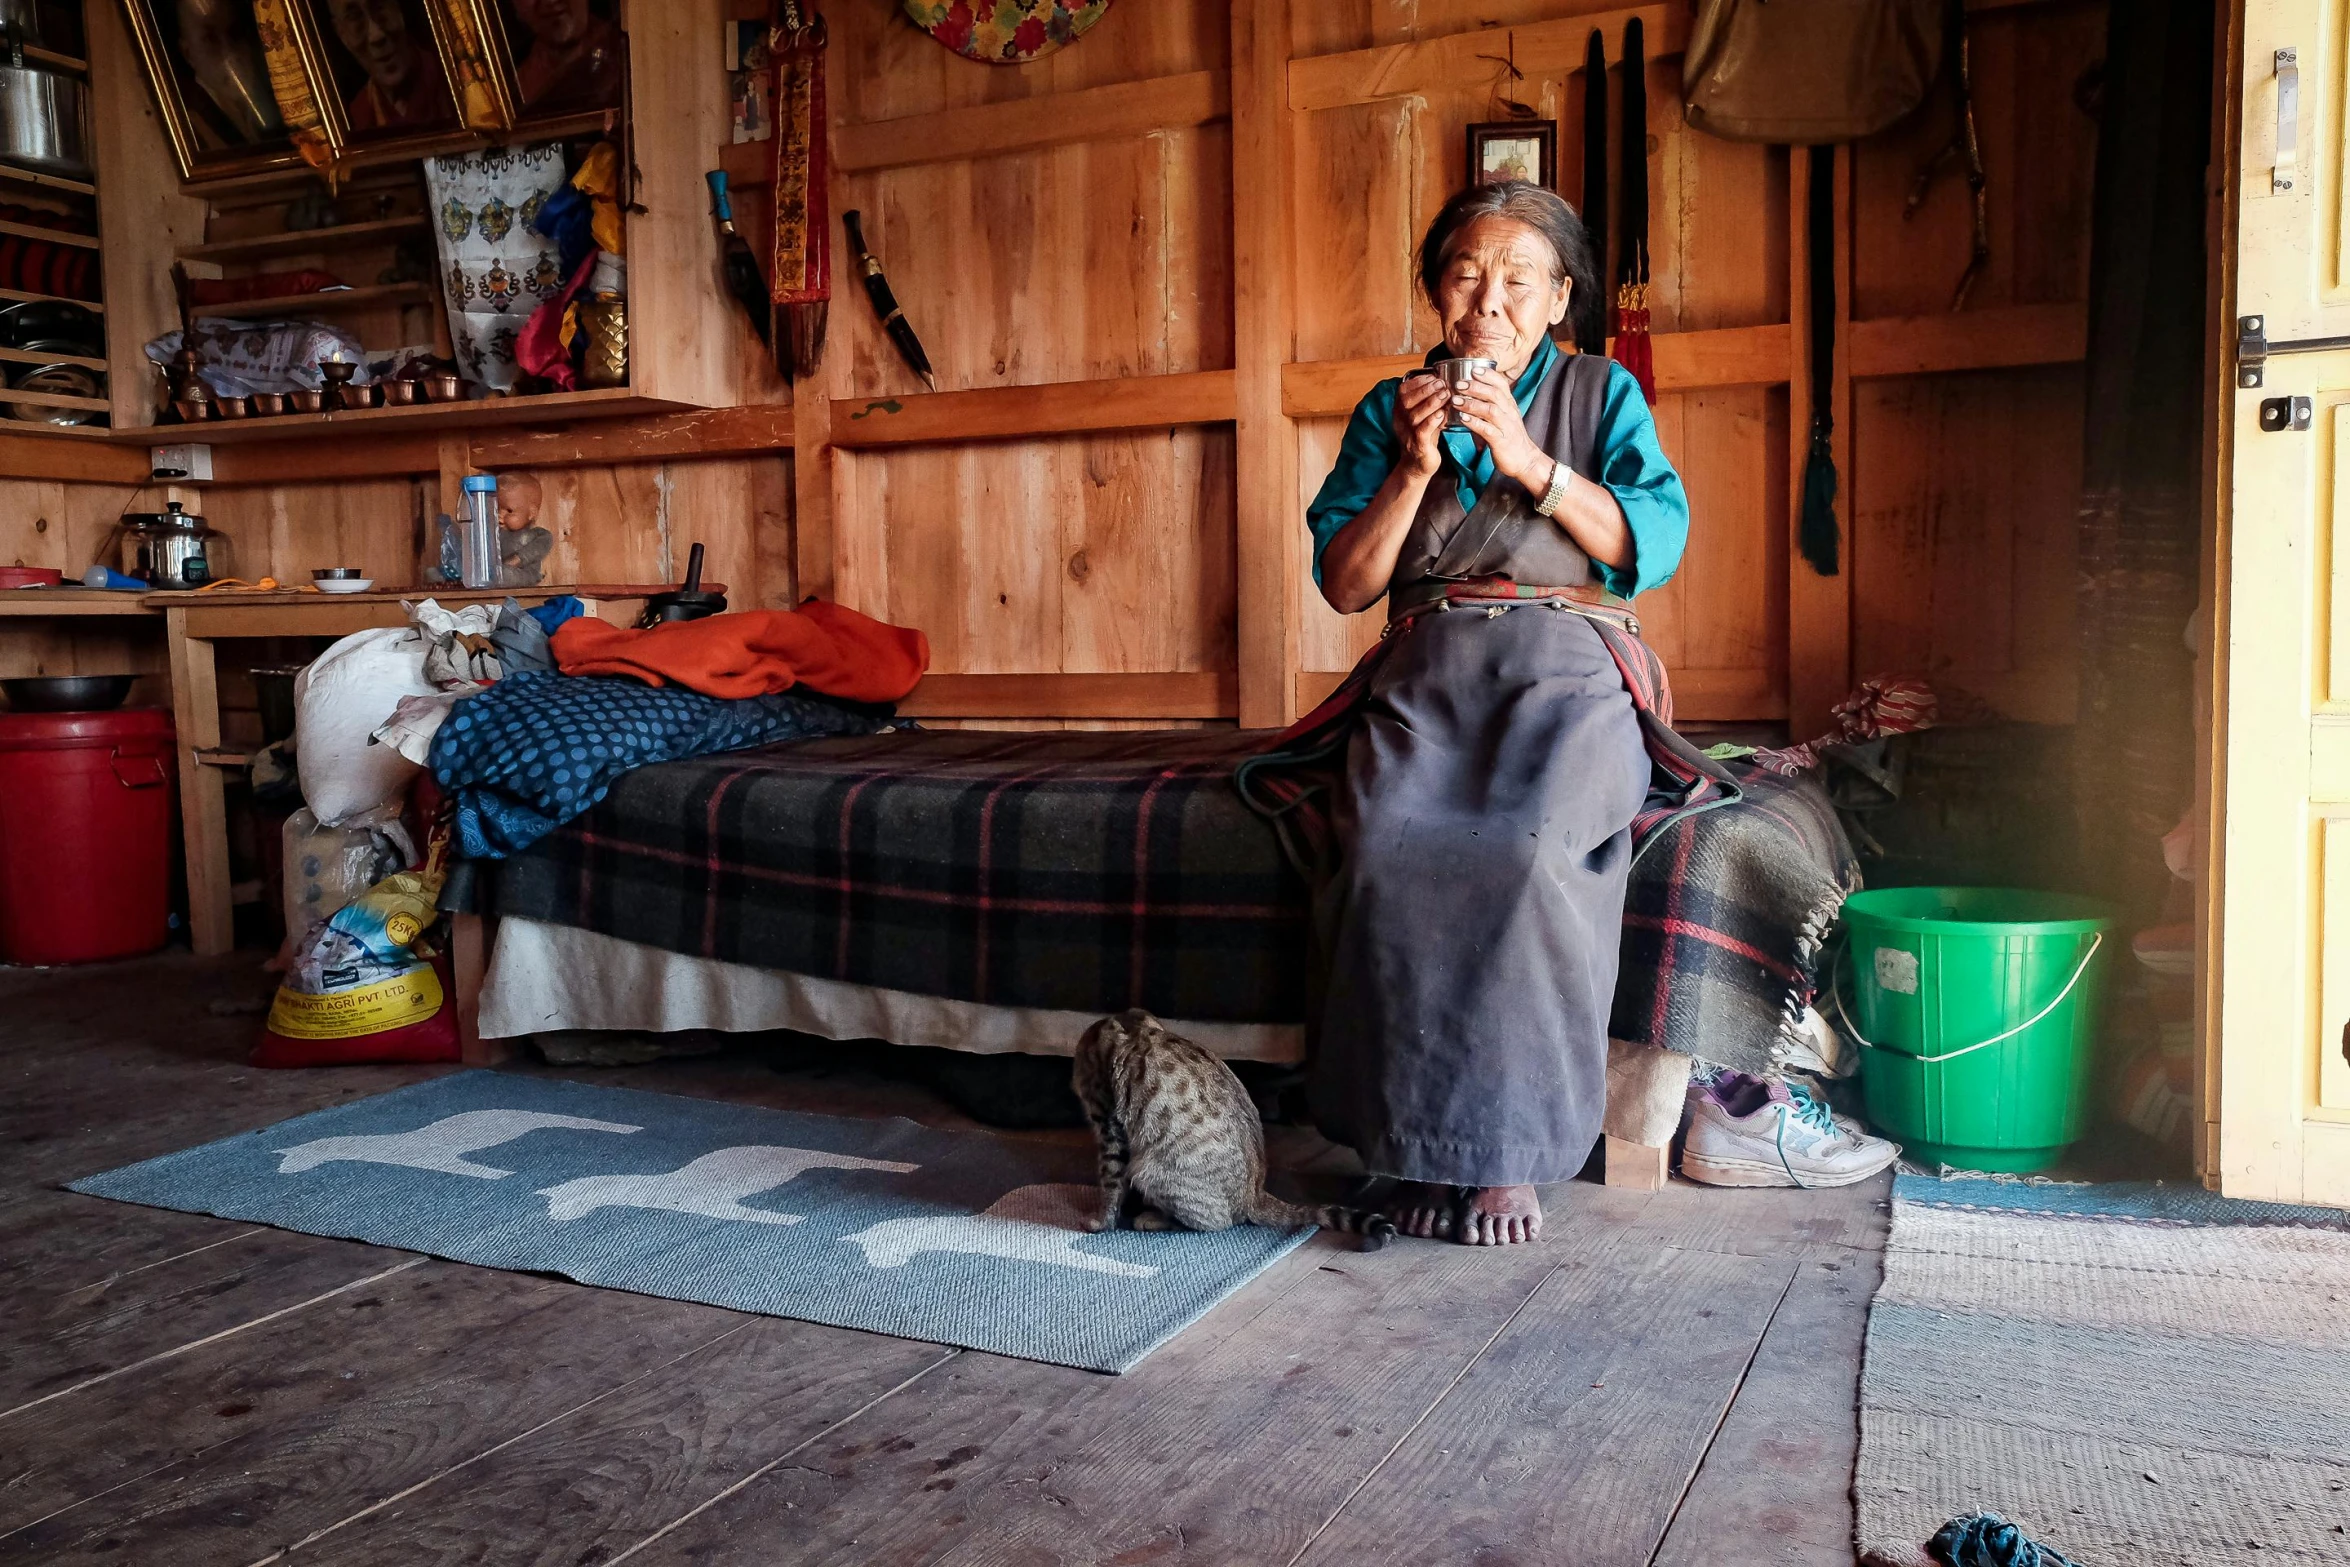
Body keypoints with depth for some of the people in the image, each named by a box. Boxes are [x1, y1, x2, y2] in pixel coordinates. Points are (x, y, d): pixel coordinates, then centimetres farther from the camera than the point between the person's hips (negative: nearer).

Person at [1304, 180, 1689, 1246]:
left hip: (1561, 674, -1)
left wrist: (1527, 459, -9)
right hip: (1425, 677, 2)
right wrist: (1415, 468, -4)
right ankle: (1420, 1144, -19)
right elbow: (1344, 584, 9)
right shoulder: (1388, 410, 18)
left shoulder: (1602, 394, 15)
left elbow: (1654, 546, 0)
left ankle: (1509, 1146, -20)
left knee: (1528, 852, -34)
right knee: (1388, 854, -31)